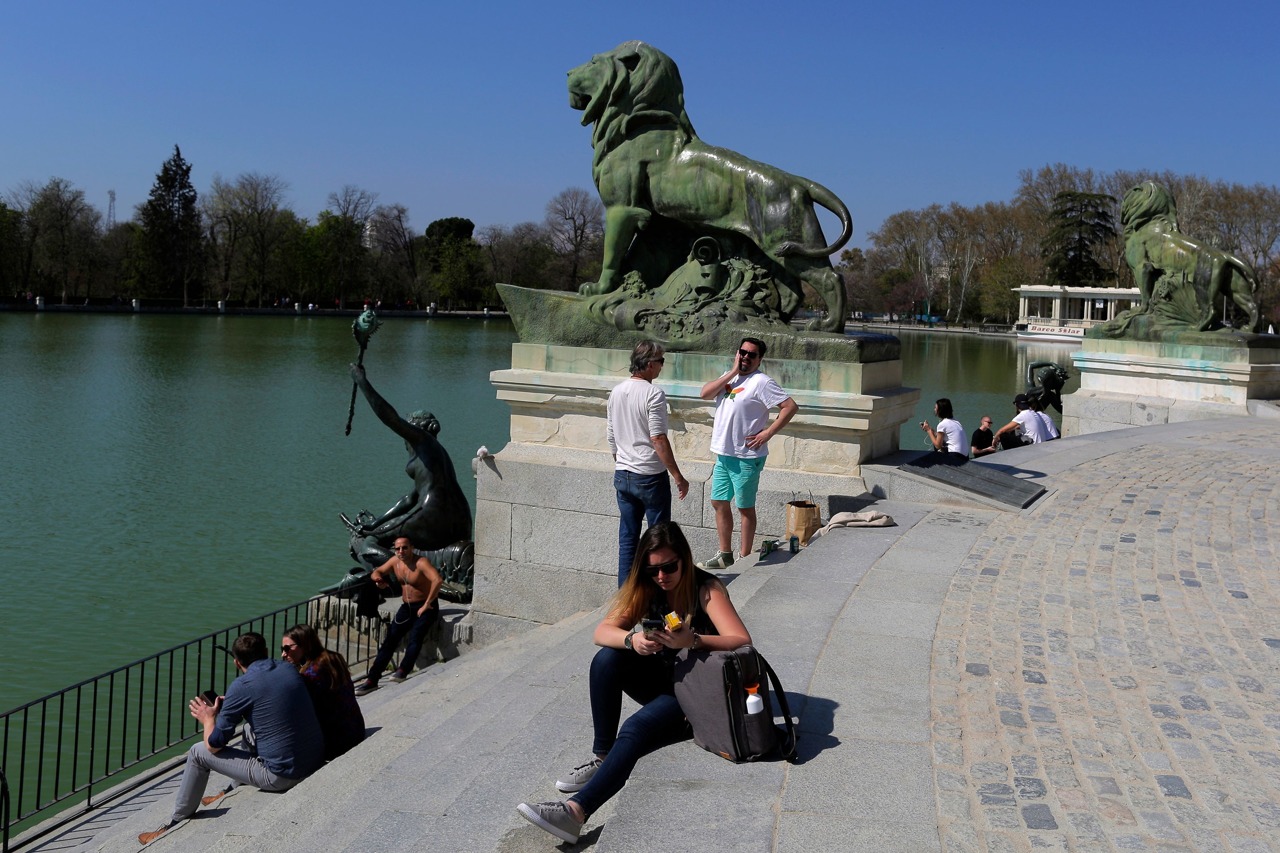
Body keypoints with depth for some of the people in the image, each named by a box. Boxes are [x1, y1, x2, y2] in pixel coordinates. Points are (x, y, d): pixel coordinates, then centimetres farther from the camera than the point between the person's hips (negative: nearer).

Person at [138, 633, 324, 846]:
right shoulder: (289, 669, 6)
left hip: (282, 776, -7)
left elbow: (214, 745, -5)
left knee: (198, 752, 11)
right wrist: (228, 705, 27)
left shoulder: (242, 686, -12)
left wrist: (208, 719, 15)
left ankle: (175, 824, 27)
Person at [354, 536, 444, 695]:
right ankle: (372, 680, -7)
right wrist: (378, 577, -8)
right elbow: (377, 571, 18)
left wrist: (427, 605, -30)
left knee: (415, 636, -29)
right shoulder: (395, 561, 3)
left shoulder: (421, 563, -19)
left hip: (426, 608, -6)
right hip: (406, 607, 6)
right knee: (390, 639, -5)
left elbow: (438, 580, -35)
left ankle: (403, 671, -37)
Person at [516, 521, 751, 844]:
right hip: (663, 682, 6)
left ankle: (576, 811, -43)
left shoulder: (707, 589, -16)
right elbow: (603, 631, -10)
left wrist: (693, 641, -44)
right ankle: (602, 757, -16)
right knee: (608, 658, -22)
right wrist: (632, 640, -32)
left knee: (637, 729, -32)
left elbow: (742, 643, -28)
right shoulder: (646, 588, -1)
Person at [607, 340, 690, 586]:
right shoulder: (653, 394, -15)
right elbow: (658, 439, -19)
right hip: (650, 476, -7)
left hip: (622, 475, 7)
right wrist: (678, 477, -15)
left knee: (627, 538, 12)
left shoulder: (616, 392, 7)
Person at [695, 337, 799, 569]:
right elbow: (705, 394, -5)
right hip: (723, 454, 8)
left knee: (745, 507, 4)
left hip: (746, 457, -7)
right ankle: (725, 555, 26)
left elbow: (791, 407, -17)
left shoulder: (761, 382, -12)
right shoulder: (729, 377, 10)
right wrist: (733, 372, -9)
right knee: (719, 503, 13)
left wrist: (767, 433, -18)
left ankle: (745, 558, 15)